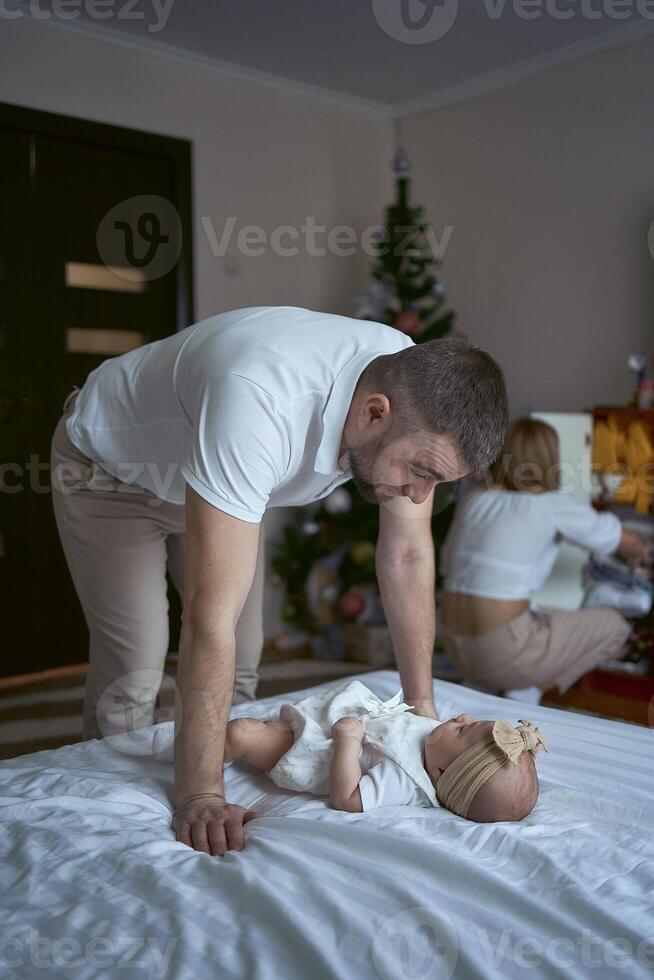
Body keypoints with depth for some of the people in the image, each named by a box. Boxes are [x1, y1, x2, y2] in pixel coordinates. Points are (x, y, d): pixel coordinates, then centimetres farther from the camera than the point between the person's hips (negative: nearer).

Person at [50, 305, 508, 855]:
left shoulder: (415, 388, -24)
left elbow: (408, 555, -13)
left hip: (204, 469, 6)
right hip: (107, 465, -5)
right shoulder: (259, 403, -46)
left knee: (241, 660, 2)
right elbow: (212, 615, -44)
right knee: (133, 668, -8)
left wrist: (422, 706, -12)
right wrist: (199, 793, -40)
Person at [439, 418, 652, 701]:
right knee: (613, 625, 14)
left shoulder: (471, 499, 8)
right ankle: (530, 689, 2)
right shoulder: (552, 505, -6)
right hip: (505, 653, -6)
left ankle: (482, 684, 13)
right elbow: (628, 541, 8)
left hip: (456, 649, 6)